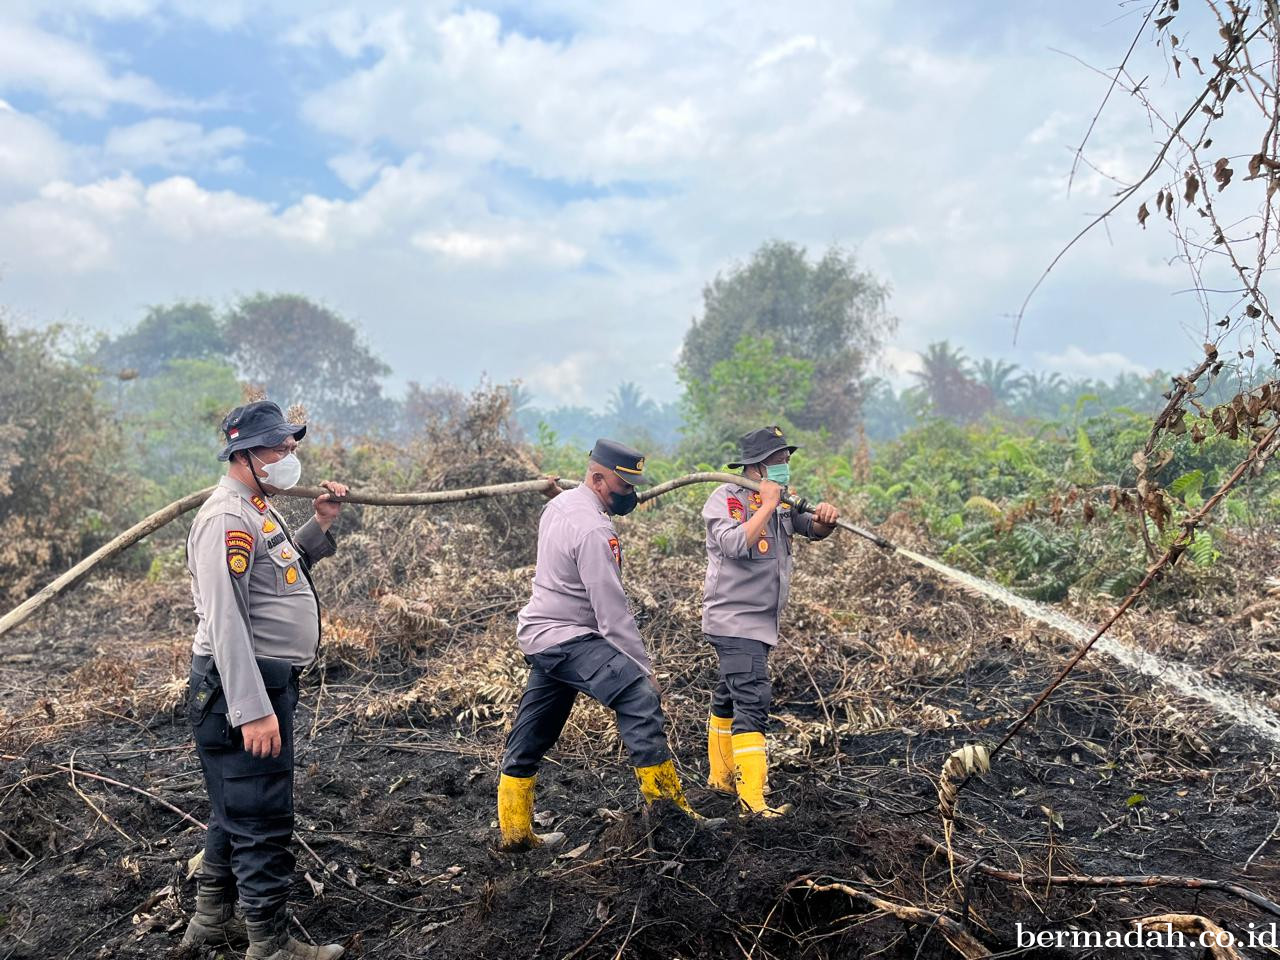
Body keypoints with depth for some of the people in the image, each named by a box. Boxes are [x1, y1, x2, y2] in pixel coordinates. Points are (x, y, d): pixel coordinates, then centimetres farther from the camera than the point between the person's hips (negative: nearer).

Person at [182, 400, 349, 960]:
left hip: (269, 680, 11)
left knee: (238, 807, 20)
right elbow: (225, 622, -24)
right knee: (263, 820, -2)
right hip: (244, 685, -11)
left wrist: (321, 525, 12)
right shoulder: (226, 517, -18)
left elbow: (283, 571, 26)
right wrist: (253, 710, -27)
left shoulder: (257, 509, 14)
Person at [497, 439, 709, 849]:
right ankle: (663, 798, -22)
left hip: (540, 636, 11)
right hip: (566, 638, -11)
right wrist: (643, 666, -18)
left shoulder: (559, 505, 10)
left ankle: (514, 830, 23)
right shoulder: (594, 530, -20)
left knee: (531, 737, 14)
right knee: (639, 696, -21)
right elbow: (612, 610, -22)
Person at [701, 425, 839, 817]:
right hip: (734, 619, -8)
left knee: (730, 697, 18)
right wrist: (767, 505, -21)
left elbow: (813, 530, 7)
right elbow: (737, 544, -27)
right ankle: (752, 799, -18)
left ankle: (721, 776, 30)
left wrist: (825, 517, -15)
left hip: (762, 620, 9)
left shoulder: (781, 502, 11)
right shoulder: (727, 498, -12)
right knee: (753, 698, -17)